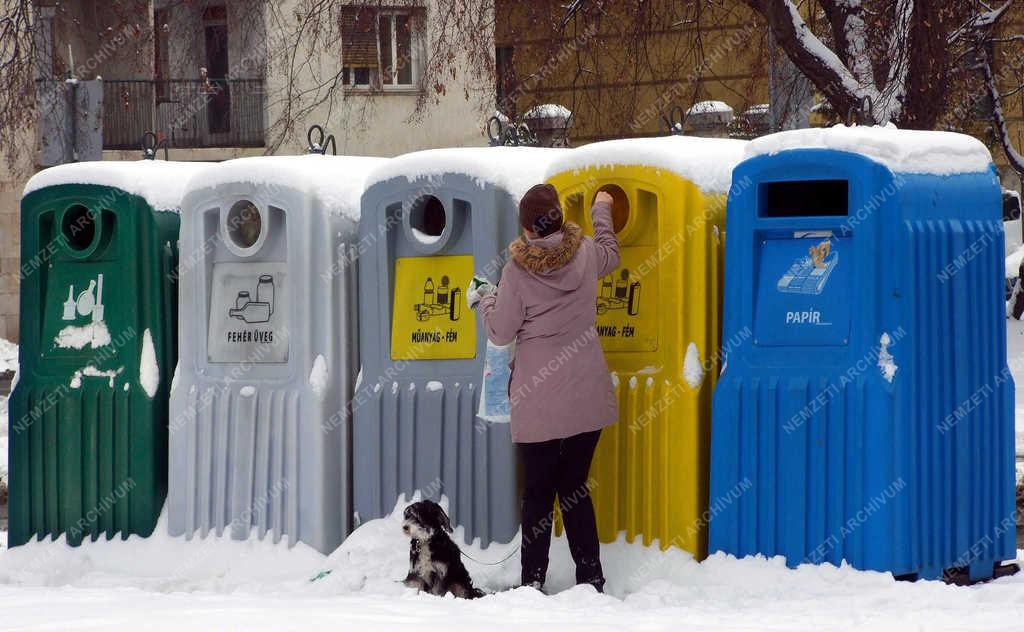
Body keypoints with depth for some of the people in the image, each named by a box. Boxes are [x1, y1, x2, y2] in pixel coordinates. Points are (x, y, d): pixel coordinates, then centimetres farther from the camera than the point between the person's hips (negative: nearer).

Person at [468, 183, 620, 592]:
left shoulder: (518, 269, -11)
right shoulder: (585, 254, 0)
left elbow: (500, 332, -4)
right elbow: (611, 255, 25)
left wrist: (483, 300, 14)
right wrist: (602, 212, 40)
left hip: (539, 402, -3)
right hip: (587, 398, 3)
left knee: (538, 492, 5)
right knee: (575, 489, 11)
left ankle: (533, 581, 6)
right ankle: (591, 578, 10)